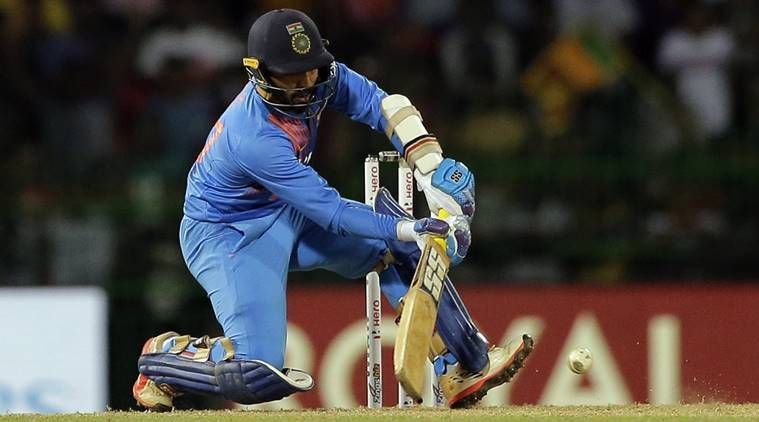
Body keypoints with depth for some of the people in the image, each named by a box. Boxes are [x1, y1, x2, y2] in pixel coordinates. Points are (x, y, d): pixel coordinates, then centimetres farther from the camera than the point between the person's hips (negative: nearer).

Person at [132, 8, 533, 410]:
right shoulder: (256, 138, -35)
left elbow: (382, 104, -18)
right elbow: (331, 213, -32)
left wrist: (433, 172, -31)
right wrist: (409, 229, -38)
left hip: (289, 214, 9)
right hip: (228, 236, -9)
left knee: (400, 249, -4)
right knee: (259, 375, -20)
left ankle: (464, 368, 0)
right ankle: (164, 354, 7)